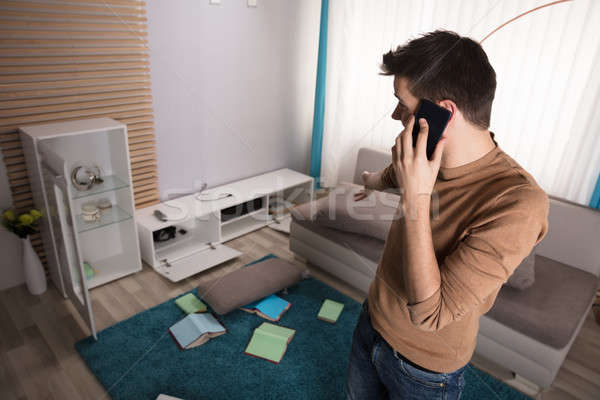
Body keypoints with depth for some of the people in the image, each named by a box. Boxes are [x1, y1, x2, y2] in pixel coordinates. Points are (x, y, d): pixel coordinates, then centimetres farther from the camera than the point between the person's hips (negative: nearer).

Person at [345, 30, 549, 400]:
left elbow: (428, 314, -33)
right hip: (373, 322, 6)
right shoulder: (427, 158, -11)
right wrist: (376, 181, 40)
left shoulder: (518, 203, -33)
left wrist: (415, 197, -36)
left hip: (423, 368, -5)